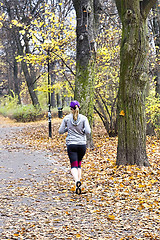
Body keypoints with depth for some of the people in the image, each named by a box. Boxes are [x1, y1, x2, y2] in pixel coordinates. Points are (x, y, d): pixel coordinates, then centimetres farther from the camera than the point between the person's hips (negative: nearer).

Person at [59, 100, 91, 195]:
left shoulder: (67, 118, -2)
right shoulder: (83, 118, -4)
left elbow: (61, 131, 3)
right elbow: (88, 131, -12)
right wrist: (82, 130, 9)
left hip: (71, 144, -1)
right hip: (82, 144, 1)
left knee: (74, 165, -3)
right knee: (79, 164, 21)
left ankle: (77, 181, -29)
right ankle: (79, 180, 13)